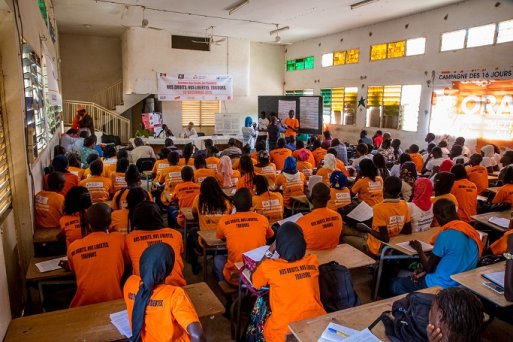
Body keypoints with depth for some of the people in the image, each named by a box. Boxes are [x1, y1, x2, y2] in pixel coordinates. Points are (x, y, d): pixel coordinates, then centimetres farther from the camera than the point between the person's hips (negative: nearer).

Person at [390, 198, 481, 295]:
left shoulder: (445, 235, -25)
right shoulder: (472, 232, 1)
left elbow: (429, 267, -13)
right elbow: (451, 263, 9)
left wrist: (419, 249, 4)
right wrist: (423, 269, 3)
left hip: (440, 286, -8)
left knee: (395, 284, 8)